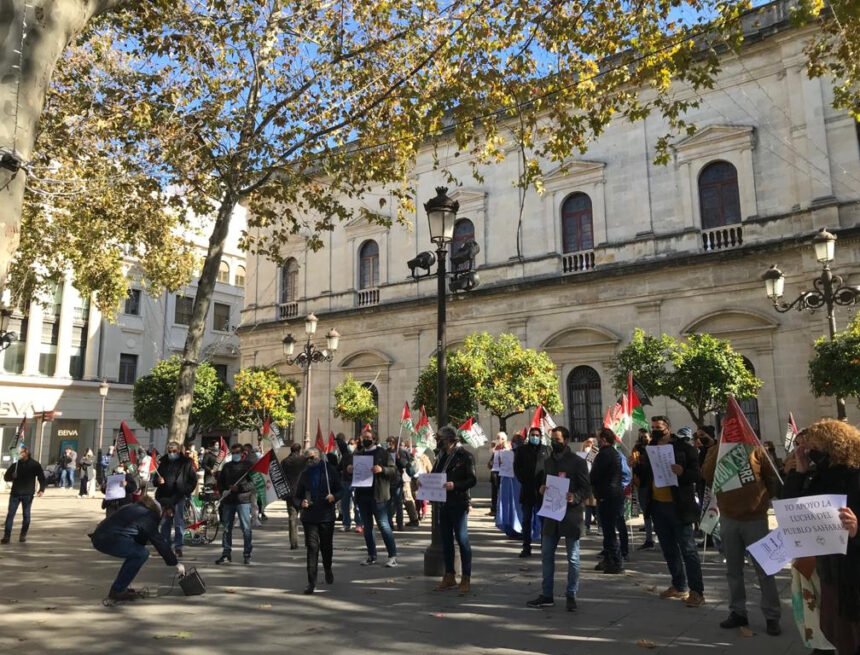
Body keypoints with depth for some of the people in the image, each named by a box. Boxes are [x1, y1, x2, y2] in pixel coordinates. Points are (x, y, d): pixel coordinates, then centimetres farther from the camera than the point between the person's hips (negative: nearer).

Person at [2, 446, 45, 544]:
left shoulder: (35, 465, -1)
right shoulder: (15, 464, 5)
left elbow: (41, 478, -1)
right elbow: (6, 477, 9)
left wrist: (41, 489, -14)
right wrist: (12, 476, -14)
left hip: (28, 494, -2)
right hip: (15, 493, 2)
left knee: (26, 515, 6)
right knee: (10, 514, -3)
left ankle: (23, 535, 18)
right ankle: (6, 536, 0)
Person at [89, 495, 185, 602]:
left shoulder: (131, 508, 24)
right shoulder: (147, 516, 0)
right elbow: (160, 542, 1)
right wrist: (176, 563, 5)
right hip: (111, 540, -9)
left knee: (135, 553, 19)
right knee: (141, 554, -3)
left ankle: (119, 587, 22)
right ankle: (117, 591, 1)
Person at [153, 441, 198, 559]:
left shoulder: (186, 462, 1)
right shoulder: (163, 461, 12)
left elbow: (193, 479, 2)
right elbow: (156, 477, 19)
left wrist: (187, 491, -9)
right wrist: (158, 480, -5)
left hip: (179, 497, -4)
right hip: (164, 496, 4)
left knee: (179, 523, -2)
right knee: (164, 522, 10)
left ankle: (178, 547, 3)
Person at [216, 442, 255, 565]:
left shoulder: (248, 465, 0)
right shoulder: (226, 466, 16)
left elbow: (254, 482, -10)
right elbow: (221, 481, 21)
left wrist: (239, 487, -19)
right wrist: (223, 491, 2)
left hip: (243, 500, -5)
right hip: (228, 500, 5)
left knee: (246, 528, -4)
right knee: (226, 528, 9)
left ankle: (247, 554, 4)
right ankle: (226, 553, 19)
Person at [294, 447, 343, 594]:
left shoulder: (330, 470, -1)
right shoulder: (305, 474, 6)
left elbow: (341, 490, 3)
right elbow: (296, 496, 11)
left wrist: (334, 497, -17)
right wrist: (301, 502, -11)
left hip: (327, 516, -1)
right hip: (309, 517, 1)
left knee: (327, 546, 12)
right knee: (312, 547, -6)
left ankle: (328, 569, 41)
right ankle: (311, 582, -2)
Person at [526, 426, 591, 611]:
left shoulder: (578, 462, -8)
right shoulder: (548, 461, 11)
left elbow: (587, 489, -9)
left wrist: (574, 497, -27)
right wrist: (542, 488, -2)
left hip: (571, 514, -6)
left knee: (573, 557, 6)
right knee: (546, 555, 9)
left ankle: (571, 596, 18)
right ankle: (547, 595, 20)